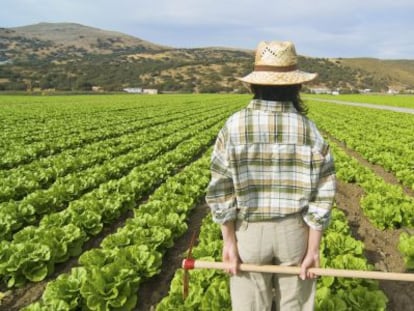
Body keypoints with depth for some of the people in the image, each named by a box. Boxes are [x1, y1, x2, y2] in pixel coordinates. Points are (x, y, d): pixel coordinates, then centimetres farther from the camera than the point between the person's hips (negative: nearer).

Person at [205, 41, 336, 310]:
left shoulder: (234, 126, -13)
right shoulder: (309, 130, -11)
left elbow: (222, 190, -13)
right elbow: (321, 195, -12)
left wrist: (229, 242, -6)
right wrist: (313, 250, -4)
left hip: (249, 232, 0)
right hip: (295, 232, 1)